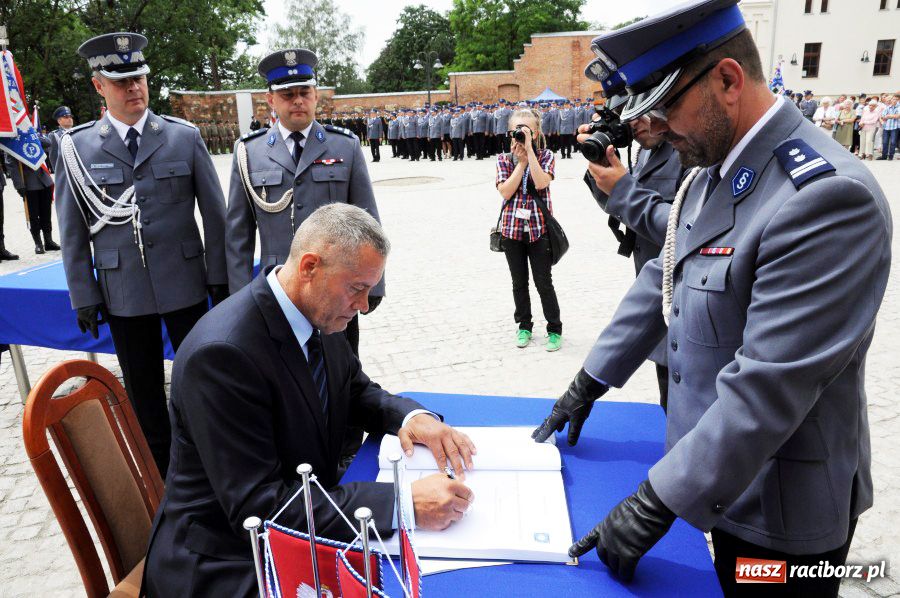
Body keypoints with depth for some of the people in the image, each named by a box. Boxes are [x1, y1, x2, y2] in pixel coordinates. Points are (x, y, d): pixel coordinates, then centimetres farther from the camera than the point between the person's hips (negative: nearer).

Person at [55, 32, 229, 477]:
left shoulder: (185, 136, -1)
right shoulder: (76, 146, 0)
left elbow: (214, 212, 1)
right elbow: (72, 229, 3)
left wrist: (220, 277, -1)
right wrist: (83, 297, 1)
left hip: (185, 284, -1)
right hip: (123, 293, 1)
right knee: (143, 393, 14)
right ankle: (159, 472, 32)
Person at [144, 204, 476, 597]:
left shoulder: (318, 315, -4)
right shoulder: (221, 353, -28)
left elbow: (357, 391, 10)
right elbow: (256, 505, -28)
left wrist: (411, 416, -12)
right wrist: (403, 503, -33)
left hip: (305, 529, 7)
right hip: (226, 562, -7)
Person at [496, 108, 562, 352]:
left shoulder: (546, 156, 0)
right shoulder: (503, 159, 3)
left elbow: (541, 182, -20)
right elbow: (506, 191, -11)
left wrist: (529, 149, -17)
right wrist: (521, 161, -11)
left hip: (539, 227, -2)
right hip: (512, 228, 2)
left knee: (543, 282, 2)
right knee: (519, 282, 12)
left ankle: (555, 329, 16)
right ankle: (524, 326, 27)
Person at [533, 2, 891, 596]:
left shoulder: (827, 195, -27)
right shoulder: (710, 172, 2)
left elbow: (767, 386, -30)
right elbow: (661, 281, 9)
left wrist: (658, 502, -25)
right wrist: (590, 383, 8)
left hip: (781, 515, -7)